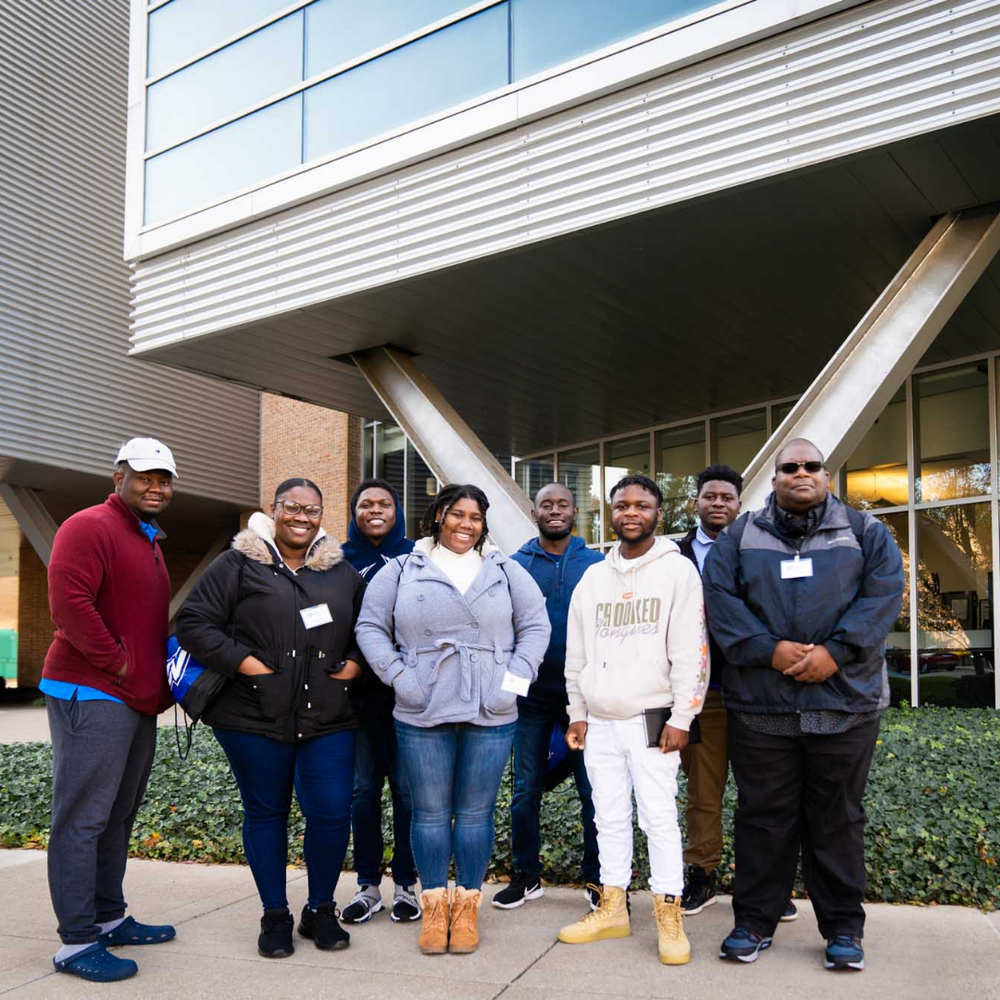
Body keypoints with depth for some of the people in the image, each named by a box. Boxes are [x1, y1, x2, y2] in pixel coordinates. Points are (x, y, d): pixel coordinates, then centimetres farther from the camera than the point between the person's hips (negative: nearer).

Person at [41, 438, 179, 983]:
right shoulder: (89, 528, -10)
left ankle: (109, 917, 27)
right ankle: (76, 942, 3)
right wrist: (118, 664, -17)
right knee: (83, 818, -4)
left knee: (117, 816, 16)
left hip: (138, 701, 10)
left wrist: (166, 662, 14)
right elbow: (68, 602, -22)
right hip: (92, 697, -9)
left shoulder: (150, 541, 20)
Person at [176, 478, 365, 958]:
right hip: (255, 717, -2)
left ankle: (321, 911, 21)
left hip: (328, 719, 3)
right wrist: (242, 662, -13)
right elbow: (193, 622, -3)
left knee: (332, 812, 0)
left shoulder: (343, 572, 12)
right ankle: (275, 916, 25)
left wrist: (356, 662, 3)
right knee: (265, 813, 9)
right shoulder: (238, 565, 1)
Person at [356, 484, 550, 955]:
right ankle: (434, 906, 21)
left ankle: (467, 906, 20)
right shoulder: (402, 571, 5)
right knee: (430, 812, 7)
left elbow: (535, 625, 9)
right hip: (422, 716, 0)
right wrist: (398, 676, -6)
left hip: (490, 716, 1)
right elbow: (370, 627, 5)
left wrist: (515, 678, -2)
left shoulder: (506, 572, 9)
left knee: (476, 812, 6)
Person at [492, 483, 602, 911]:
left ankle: (597, 876, 17)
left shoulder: (596, 564, 3)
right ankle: (526, 875, 21)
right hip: (531, 692, 1)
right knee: (526, 789, 8)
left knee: (593, 788, 4)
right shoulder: (515, 565, 4)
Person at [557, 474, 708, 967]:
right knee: (609, 818, 11)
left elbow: (690, 650, -8)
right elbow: (577, 653, 15)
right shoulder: (593, 578, 11)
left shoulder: (677, 570, -3)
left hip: (651, 720, -4)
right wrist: (578, 714, 11)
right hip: (600, 723, 5)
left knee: (659, 819, -3)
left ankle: (669, 918, 8)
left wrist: (681, 718, -12)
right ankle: (612, 909, 22)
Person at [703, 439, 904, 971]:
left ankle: (843, 927, 20)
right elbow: (720, 596, -2)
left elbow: (883, 593, -2)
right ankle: (754, 921, 19)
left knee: (838, 818, 8)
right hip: (760, 703, 0)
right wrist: (769, 649, -15)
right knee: (763, 816, 7)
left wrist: (835, 652, -15)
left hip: (844, 702, 0)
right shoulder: (740, 537, 10)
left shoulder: (865, 531, 10)